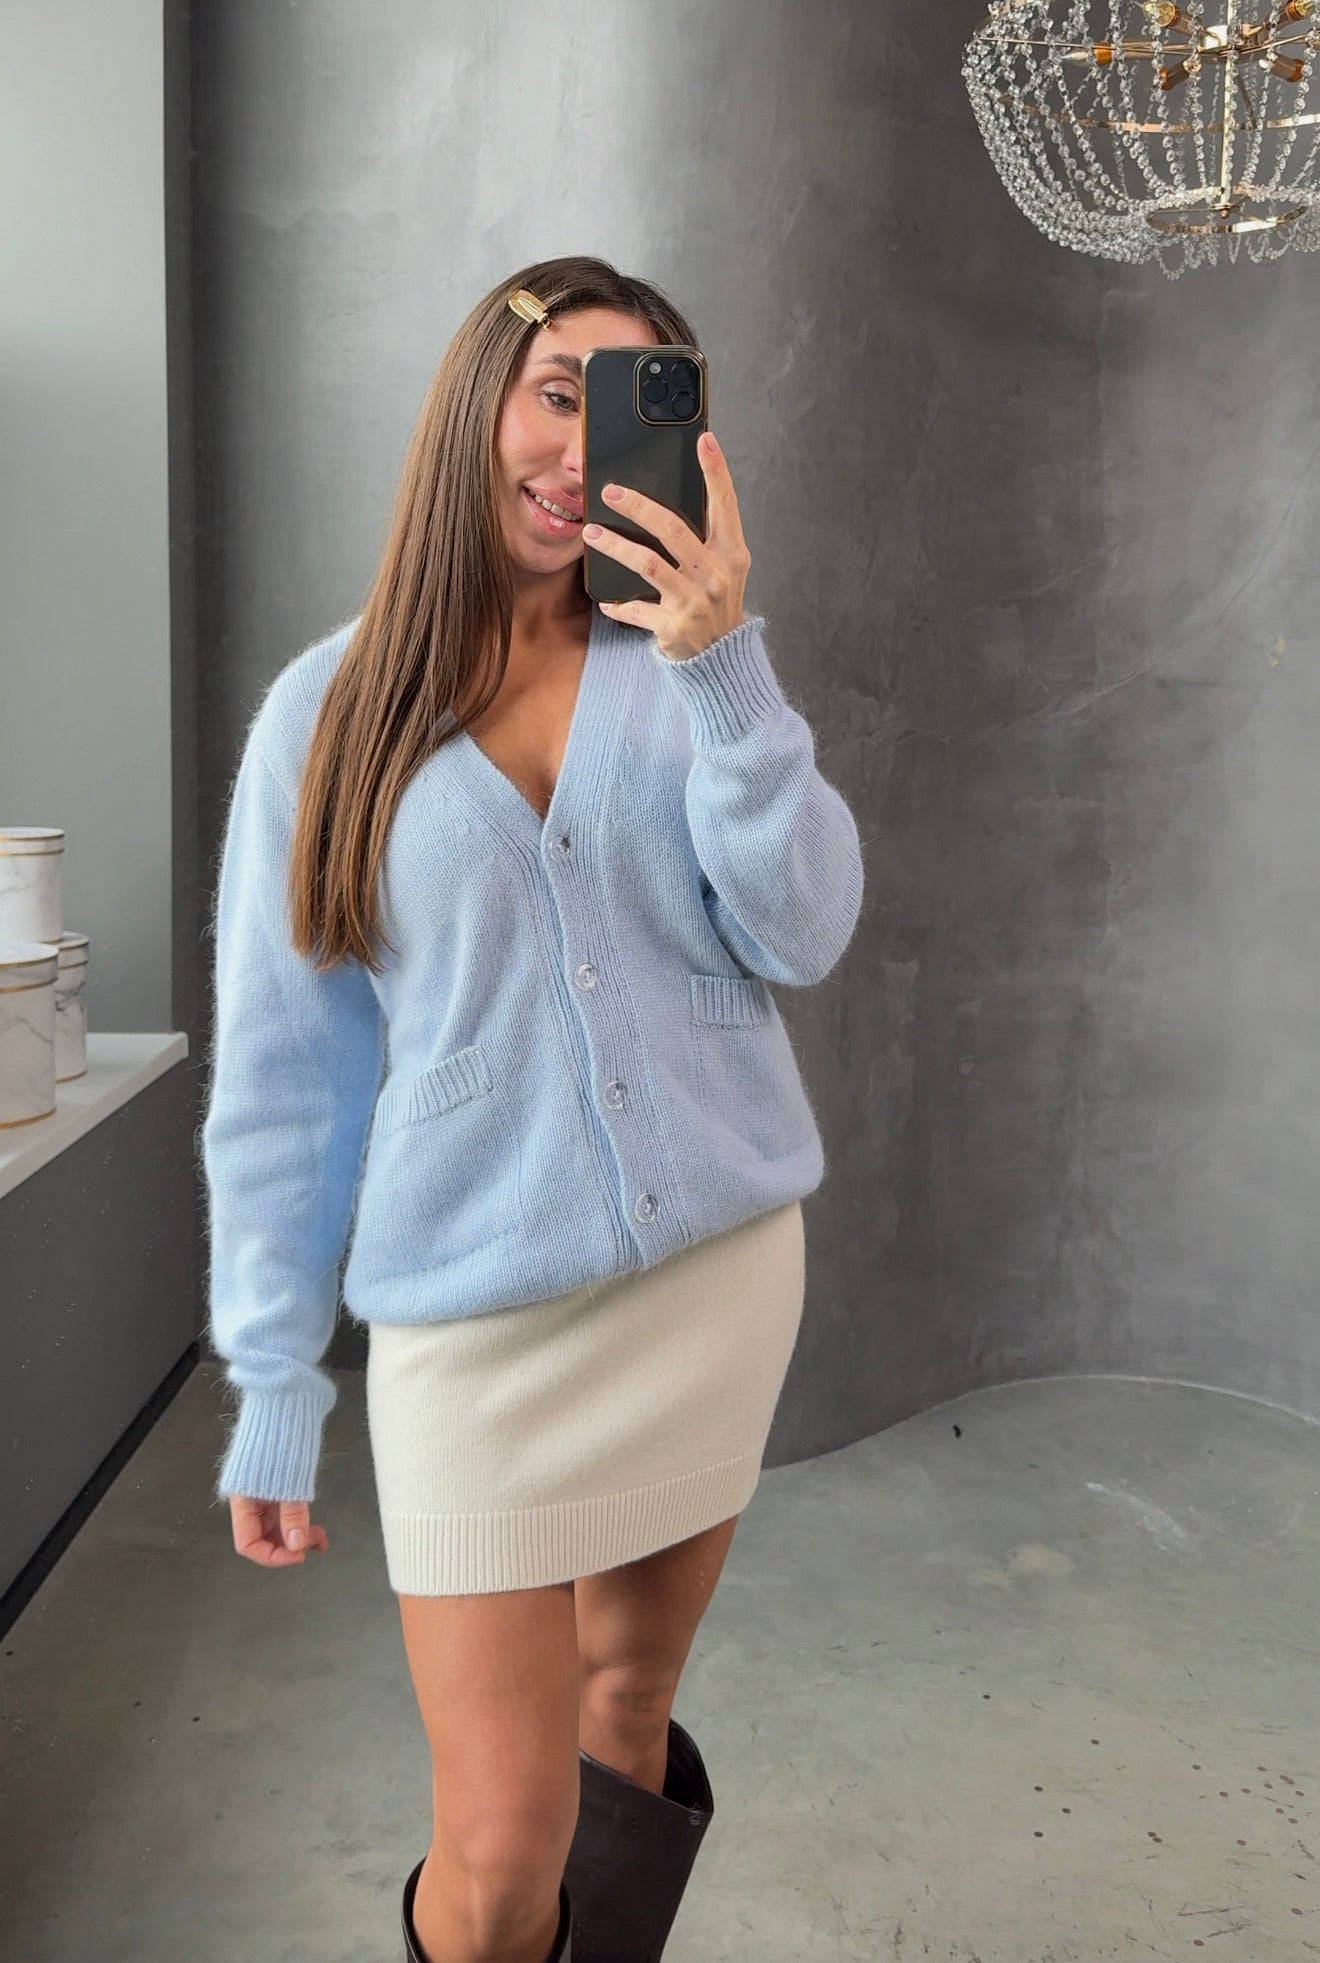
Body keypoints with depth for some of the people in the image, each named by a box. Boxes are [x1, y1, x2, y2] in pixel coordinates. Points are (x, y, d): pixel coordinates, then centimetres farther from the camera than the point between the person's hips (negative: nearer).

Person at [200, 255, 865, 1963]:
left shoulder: (685, 666, 1)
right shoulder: (332, 709, -3)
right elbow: (277, 1078, -2)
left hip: (721, 1272, 2)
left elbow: (802, 936, -9)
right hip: (478, 1314, -2)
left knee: (630, 1699, 21)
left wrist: (723, 670, -21)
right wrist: (270, 1391, -1)